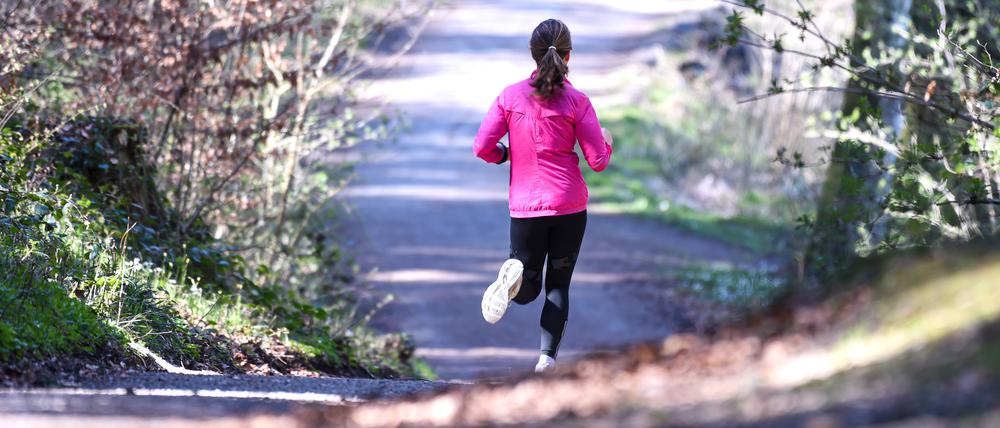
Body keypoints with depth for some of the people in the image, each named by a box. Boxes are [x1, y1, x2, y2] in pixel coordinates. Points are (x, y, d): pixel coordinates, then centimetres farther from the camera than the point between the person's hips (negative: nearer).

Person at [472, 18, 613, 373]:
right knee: (558, 286, 14)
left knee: (528, 292, 13)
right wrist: (606, 141, 16)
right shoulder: (576, 101, -6)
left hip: (525, 208, 1)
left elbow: (482, 148, -5)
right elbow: (598, 161, -6)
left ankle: (514, 276, -21)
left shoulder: (510, 97, -2)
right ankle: (547, 357, -1)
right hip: (570, 208, -1)